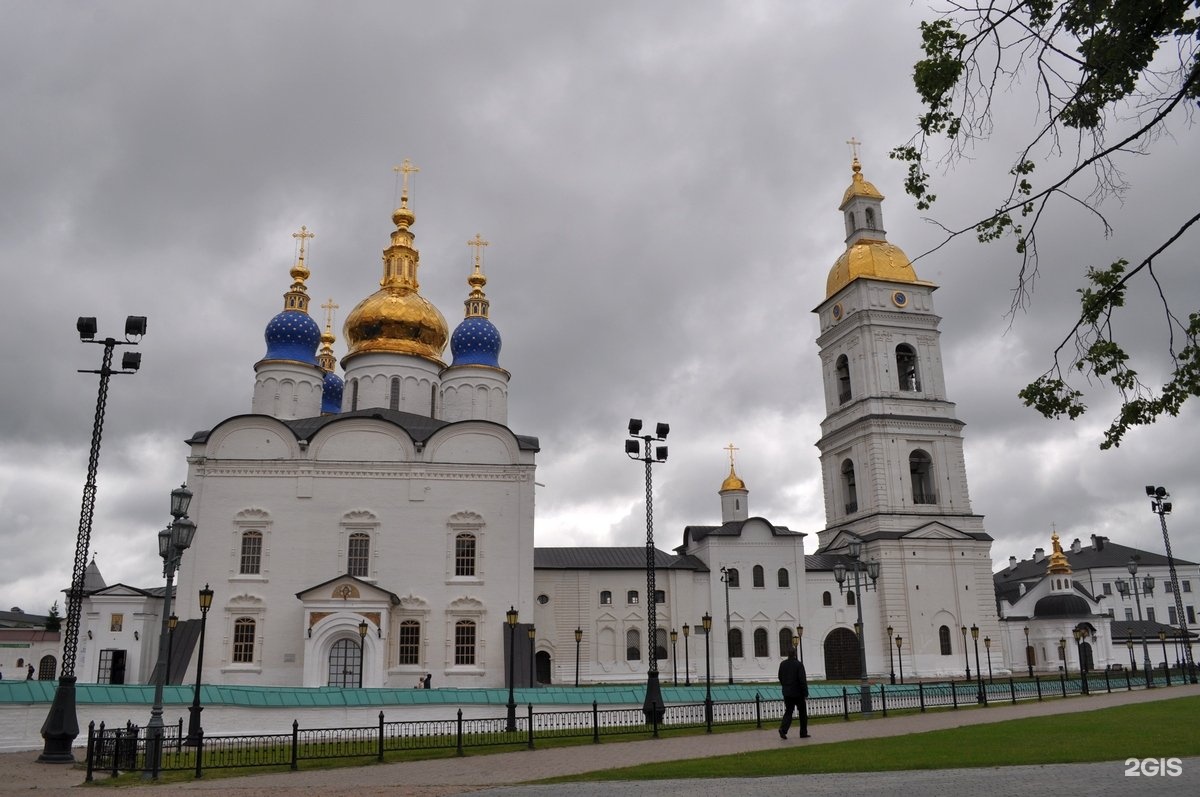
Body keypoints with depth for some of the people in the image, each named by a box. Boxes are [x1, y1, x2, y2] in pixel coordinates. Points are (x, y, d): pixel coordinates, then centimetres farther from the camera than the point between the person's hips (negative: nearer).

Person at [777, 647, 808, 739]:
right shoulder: (798, 665, -14)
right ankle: (803, 733, 16)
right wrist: (805, 693, -12)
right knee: (802, 713, 12)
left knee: (788, 712, 8)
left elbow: (780, 677, 12)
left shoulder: (782, 664, 3)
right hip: (798, 693, -4)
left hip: (787, 693, 4)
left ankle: (783, 729, -14)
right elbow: (803, 680, -17)